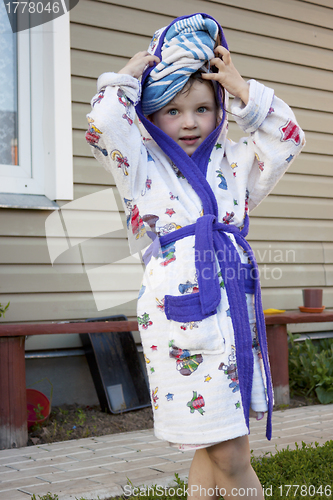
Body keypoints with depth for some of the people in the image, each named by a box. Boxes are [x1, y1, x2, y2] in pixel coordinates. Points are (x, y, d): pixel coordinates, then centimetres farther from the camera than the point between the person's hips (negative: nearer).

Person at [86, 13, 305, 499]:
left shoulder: (232, 165, 15)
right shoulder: (143, 166, 2)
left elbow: (286, 136, 11)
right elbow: (103, 125, -14)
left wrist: (240, 88, 7)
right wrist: (131, 72, 0)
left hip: (237, 316, 5)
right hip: (181, 320, -5)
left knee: (215, 448, 13)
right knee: (231, 458, -2)